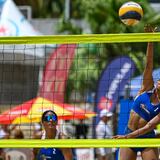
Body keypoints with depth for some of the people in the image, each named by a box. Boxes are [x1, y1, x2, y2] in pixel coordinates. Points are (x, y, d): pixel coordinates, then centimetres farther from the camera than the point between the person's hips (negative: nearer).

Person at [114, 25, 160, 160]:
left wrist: (128, 136, -26)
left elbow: (149, 126, -17)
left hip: (147, 139, -4)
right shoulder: (147, 89, 2)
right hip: (128, 135, 4)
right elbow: (148, 65, -6)